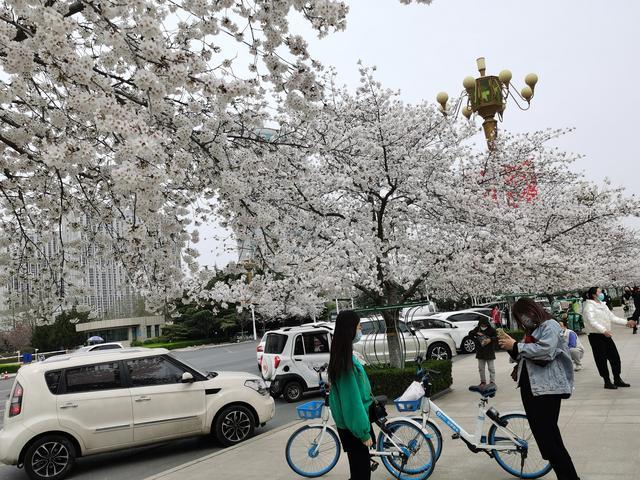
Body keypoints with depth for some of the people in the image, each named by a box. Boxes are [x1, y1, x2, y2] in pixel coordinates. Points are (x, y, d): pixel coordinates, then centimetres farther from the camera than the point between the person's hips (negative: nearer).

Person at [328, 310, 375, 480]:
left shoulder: (343, 356, 5)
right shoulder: (346, 362, -25)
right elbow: (352, 400, -24)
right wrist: (364, 432, -19)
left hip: (349, 423, 9)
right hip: (353, 425, -9)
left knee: (360, 466, 19)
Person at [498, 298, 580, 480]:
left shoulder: (549, 325, -5)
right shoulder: (531, 331, 21)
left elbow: (545, 350, -23)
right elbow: (522, 357, 20)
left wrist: (516, 346, -17)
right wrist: (510, 346, 3)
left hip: (547, 388, -9)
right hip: (530, 387, 9)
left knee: (548, 436, -12)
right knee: (540, 433, 11)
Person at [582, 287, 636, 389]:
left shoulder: (602, 305, 16)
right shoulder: (589, 306, -12)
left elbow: (612, 317, 19)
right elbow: (592, 322, -23)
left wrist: (626, 322, 11)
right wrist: (604, 330, -34)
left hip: (605, 335, 8)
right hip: (595, 336, -8)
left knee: (615, 357, 8)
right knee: (601, 359, 0)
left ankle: (617, 379, 20)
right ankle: (607, 382, 10)